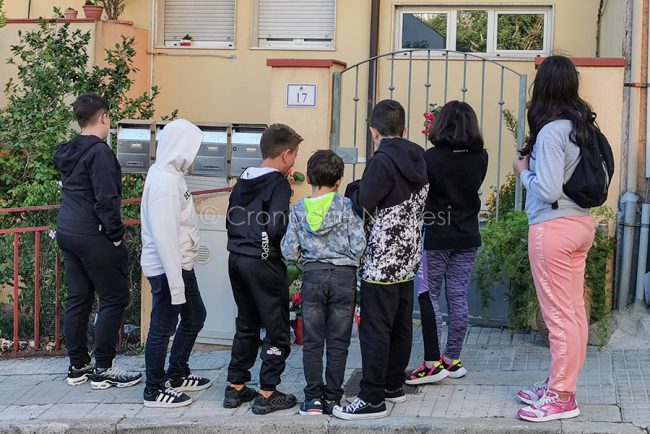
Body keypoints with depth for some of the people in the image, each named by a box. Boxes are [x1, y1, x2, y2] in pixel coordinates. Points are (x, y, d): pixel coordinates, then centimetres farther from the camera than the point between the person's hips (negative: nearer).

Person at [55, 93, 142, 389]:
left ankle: (78, 365, 18)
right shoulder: (99, 151, -16)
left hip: (67, 232, 9)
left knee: (78, 299, 13)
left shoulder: (68, 152, 12)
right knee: (114, 299, -1)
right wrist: (117, 235, -12)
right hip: (93, 237, -9)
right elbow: (106, 200, -21)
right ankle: (103, 370, 1)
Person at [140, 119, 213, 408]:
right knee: (163, 328, 1)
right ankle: (155, 391, 14)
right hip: (167, 268, -10)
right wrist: (175, 282, -24)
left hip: (181, 265, 10)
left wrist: (181, 274, 15)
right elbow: (164, 236, -24)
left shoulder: (170, 174, 9)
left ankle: (176, 375, 34)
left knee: (195, 317, 21)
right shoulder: (164, 181, -21)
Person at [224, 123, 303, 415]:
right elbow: (276, 227, -21)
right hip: (263, 262, -8)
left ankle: (236, 387, 22)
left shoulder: (243, 181, 11)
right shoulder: (278, 184, -12)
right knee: (276, 328, 3)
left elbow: (230, 221, 14)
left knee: (246, 325, 19)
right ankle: (267, 394, 5)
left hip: (237, 258, 8)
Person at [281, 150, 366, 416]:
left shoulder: (298, 210, -1)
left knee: (312, 342, 9)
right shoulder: (347, 207, -6)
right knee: (338, 342, 7)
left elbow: (289, 252, -3)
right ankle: (333, 398, 10)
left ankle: (313, 397, 9)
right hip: (344, 276, -1)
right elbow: (358, 247, -9)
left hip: (313, 276, 1)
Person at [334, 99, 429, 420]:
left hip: (382, 261, -8)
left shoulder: (382, 162, -15)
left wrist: (354, 191, 3)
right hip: (408, 260, 8)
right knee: (401, 325, 15)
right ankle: (394, 385, 25)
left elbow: (361, 207, -18)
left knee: (374, 330, -5)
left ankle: (372, 399, -3)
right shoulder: (418, 161, 9)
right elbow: (418, 204, 12)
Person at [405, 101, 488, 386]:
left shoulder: (431, 157, -12)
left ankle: (433, 363, -3)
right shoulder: (480, 158, 0)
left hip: (436, 236, -4)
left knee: (429, 295, 2)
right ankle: (453, 359, 16)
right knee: (458, 296, 10)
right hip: (468, 236, 4)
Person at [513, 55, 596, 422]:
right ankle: (560, 385, 25)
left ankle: (562, 398, 7)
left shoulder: (551, 131, -17)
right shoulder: (585, 126, 7)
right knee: (574, 310, 13)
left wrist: (524, 171, -3)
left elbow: (548, 191, -21)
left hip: (554, 228, -9)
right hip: (581, 223, 9)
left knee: (559, 315, -1)